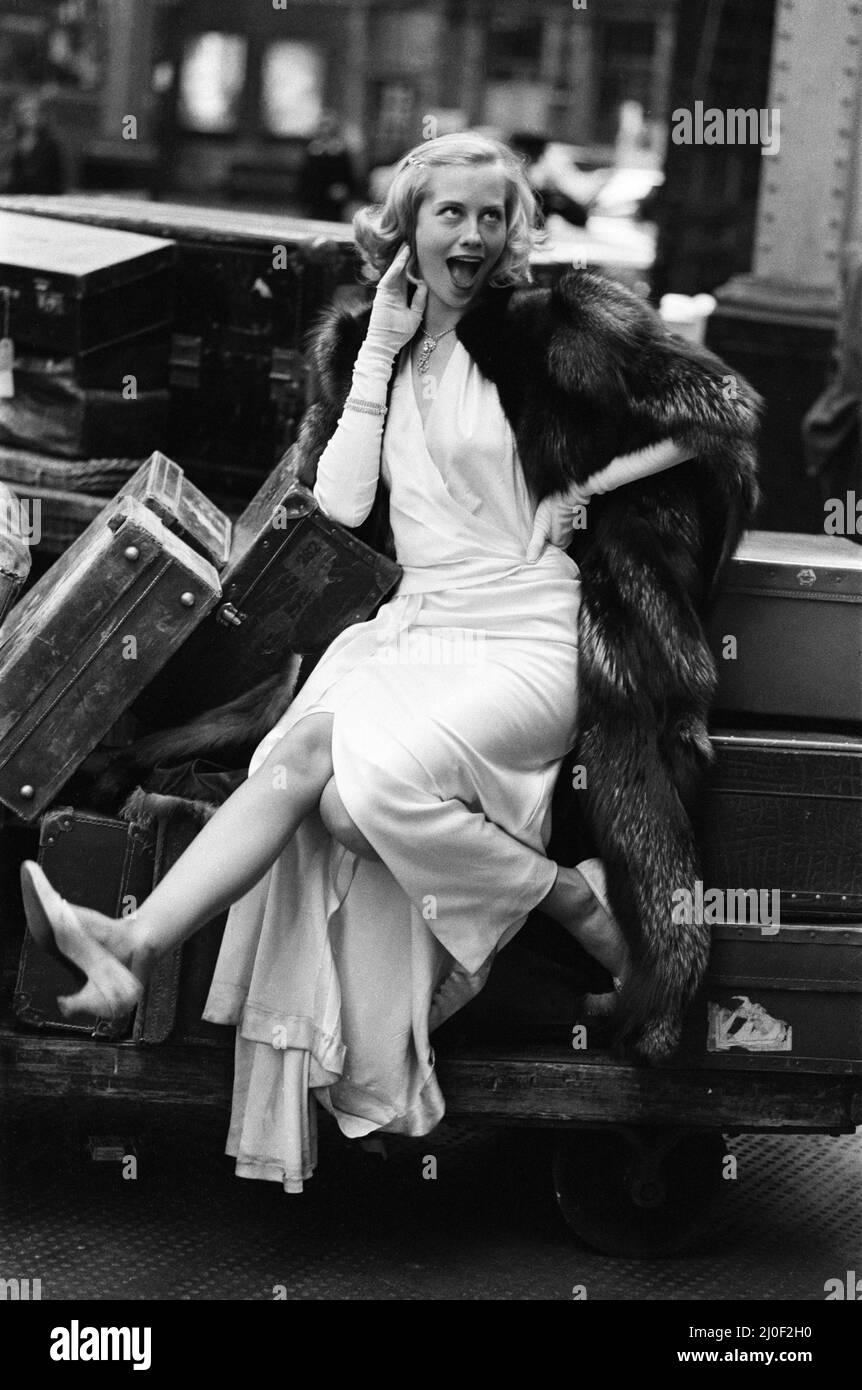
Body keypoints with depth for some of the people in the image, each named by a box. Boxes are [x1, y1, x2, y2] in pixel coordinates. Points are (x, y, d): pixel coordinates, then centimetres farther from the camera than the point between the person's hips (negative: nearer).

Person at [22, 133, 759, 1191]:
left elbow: (720, 415, -1)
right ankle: (134, 944, -32)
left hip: (527, 647, -5)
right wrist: (381, 351, -2)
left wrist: (585, 488, -6)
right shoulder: (364, 343, 12)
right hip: (413, 629, 5)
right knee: (296, 764, -24)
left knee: (374, 782, -31)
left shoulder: (552, 331, -2)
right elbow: (339, 502, 0)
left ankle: (573, 899, -12)